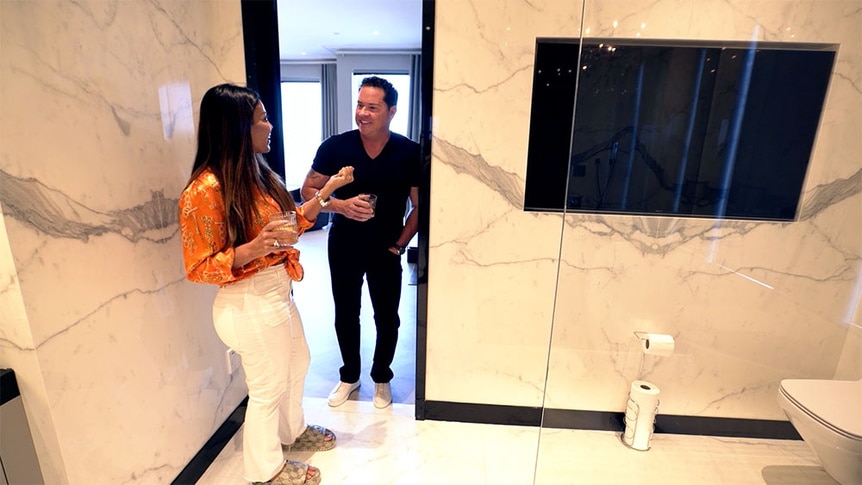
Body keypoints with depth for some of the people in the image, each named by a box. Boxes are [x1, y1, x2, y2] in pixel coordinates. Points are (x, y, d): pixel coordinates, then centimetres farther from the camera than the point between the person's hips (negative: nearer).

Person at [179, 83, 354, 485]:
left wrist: (329, 188, 4)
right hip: (248, 304, -9)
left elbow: (294, 221, 11)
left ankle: (293, 431, 54)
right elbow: (198, 268, -18)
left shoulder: (257, 174, 3)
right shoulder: (204, 191, -22)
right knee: (268, 386, 11)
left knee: (297, 364, 26)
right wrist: (254, 248, -33)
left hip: (278, 291, 9)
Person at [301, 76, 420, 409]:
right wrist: (341, 205, -22)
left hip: (386, 249, 0)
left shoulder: (410, 153, -11)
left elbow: (420, 205, -4)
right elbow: (308, 191, -4)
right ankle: (349, 375, 38)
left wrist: (401, 243, -9)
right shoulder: (335, 147, -10)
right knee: (346, 315, 15)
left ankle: (381, 377, 36)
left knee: (387, 318, 11)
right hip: (342, 247, 1)